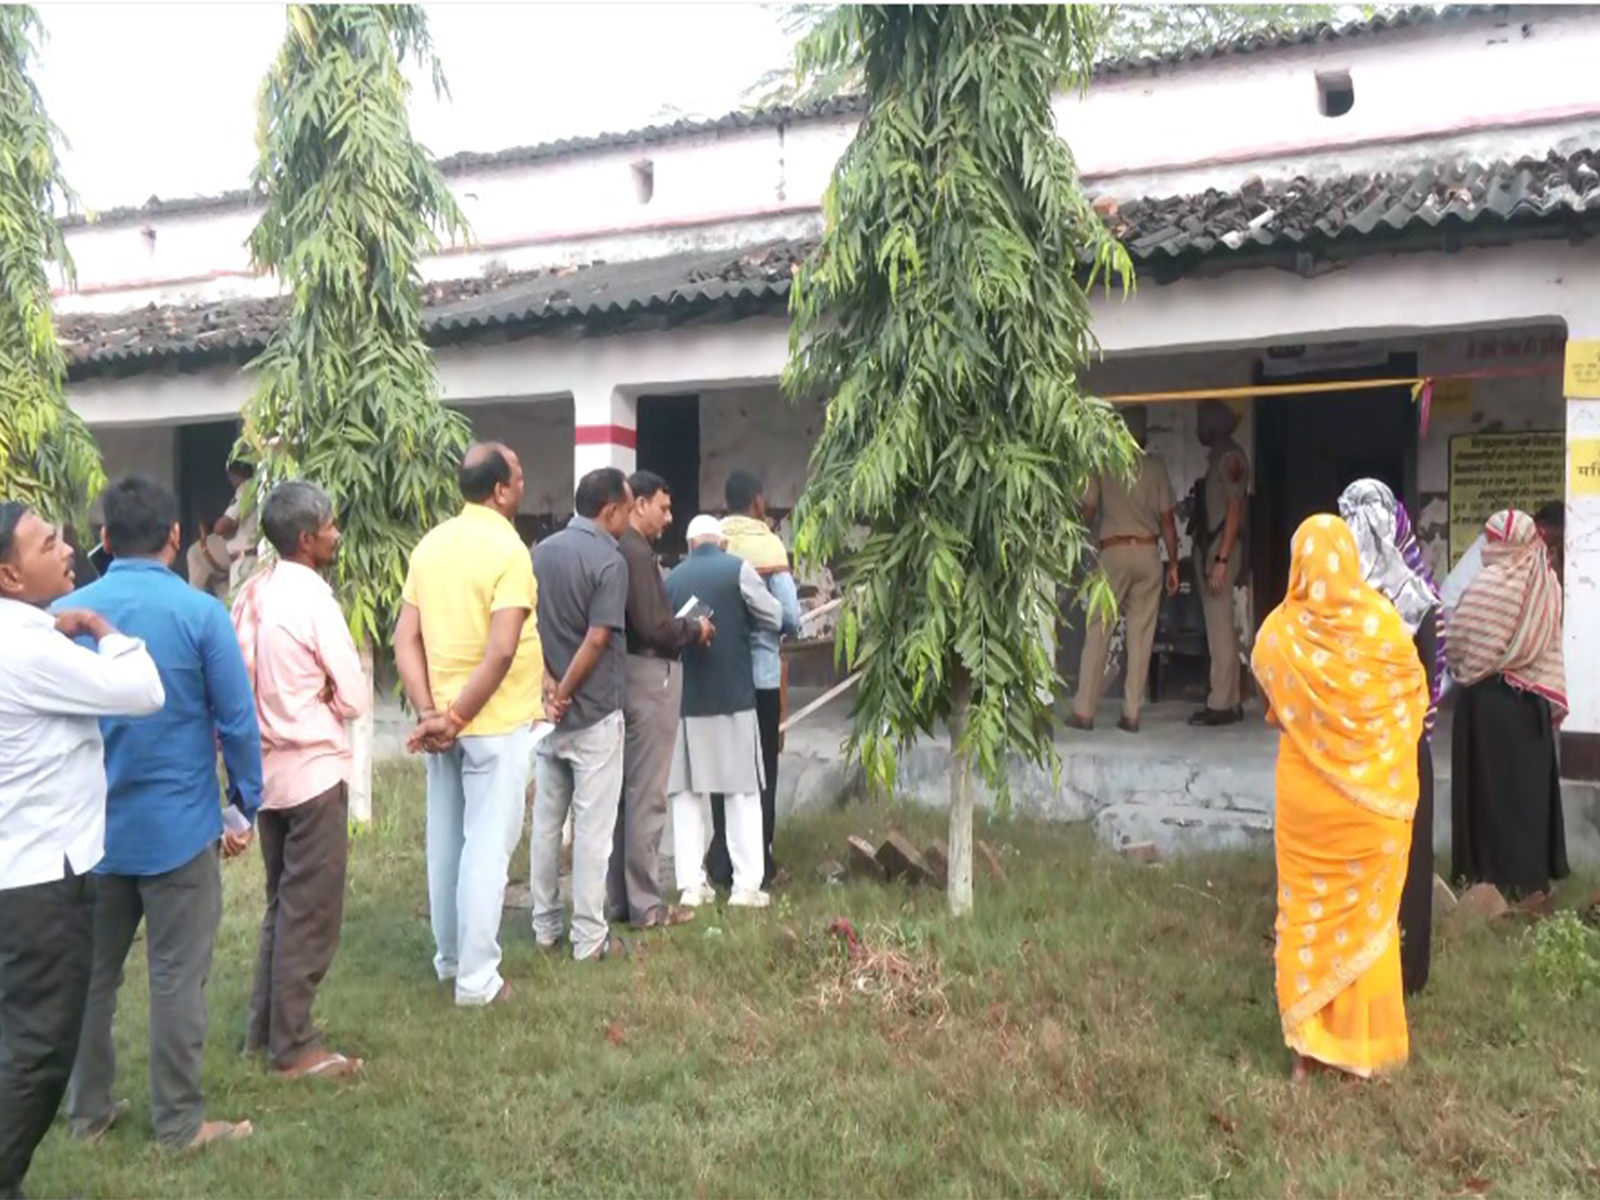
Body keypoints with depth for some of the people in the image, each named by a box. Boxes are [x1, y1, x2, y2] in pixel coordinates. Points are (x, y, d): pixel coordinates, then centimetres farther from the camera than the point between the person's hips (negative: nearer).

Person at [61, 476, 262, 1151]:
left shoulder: (66, 613, -1)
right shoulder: (200, 613, -13)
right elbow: (237, 722, -11)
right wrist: (244, 808, 1)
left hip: (90, 827, 4)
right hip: (177, 825, -4)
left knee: (91, 972, 17)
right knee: (177, 976, 5)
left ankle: (88, 1110, 29)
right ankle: (179, 1123, 14)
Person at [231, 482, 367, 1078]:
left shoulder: (251, 594, 5)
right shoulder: (313, 598, -17)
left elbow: (248, 681, 9)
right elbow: (357, 697, -14)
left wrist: (297, 700, 2)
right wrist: (324, 698, 3)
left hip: (267, 769, 8)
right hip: (313, 770, -8)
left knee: (283, 904, 20)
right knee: (311, 912, 3)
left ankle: (264, 1029, 28)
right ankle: (293, 1046, 12)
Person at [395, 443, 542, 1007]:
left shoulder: (430, 545, 6)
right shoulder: (507, 549, -16)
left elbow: (405, 640, 1)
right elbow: (501, 651, -25)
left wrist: (429, 713, -5)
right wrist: (456, 717, -17)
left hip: (443, 724, 7)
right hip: (495, 725, -7)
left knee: (445, 842, 17)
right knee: (487, 848, 1)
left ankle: (449, 959, 31)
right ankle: (476, 979, 7)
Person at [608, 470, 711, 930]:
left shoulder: (616, 549, 13)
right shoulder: (636, 552, -17)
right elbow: (653, 627, -21)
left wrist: (682, 627, 10)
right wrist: (695, 629, -6)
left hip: (629, 675, 10)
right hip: (649, 677, -10)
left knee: (623, 791, 13)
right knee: (646, 796, -3)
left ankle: (619, 897, 20)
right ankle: (645, 904, 4)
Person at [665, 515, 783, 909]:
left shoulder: (672, 578, 5)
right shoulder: (737, 569, -5)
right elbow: (775, 618, -1)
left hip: (685, 698, 3)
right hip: (733, 697, -3)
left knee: (688, 792, 9)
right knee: (743, 791, 5)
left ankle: (691, 884, 7)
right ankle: (746, 885, 4)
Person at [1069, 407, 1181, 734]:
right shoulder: (1155, 466, 5)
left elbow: (1088, 511, 0)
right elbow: (1167, 518, 3)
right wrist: (1173, 563, 8)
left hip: (1113, 552, -1)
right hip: (1148, 554, 1)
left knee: (1098, 632, 1)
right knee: (1141, 636, 4)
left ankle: (1084, 711, -1)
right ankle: (1131, 714, 4)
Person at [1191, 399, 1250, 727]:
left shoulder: (1231, 457, -9)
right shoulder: (1217, 456, 19)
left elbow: (1234, 509, -16)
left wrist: (1221, 559, -21)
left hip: (1221, 549, -9)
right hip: (1208, 546, 9)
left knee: (1220, 629, -9)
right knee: (1220, 629, 10)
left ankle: (1220, 705, -7)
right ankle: (1229, 702, 14)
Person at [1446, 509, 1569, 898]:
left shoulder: (1491, 583, -17)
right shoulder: (1547, 583, 2)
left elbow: (1458, 640, -10)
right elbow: (1552, 647, 8)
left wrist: (1460, 667, 8)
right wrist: (1553, 698, 14)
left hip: (1491, 697, -6)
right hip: (1533, 697, 6)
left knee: (1492, 782, 2)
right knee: (1529, 781, 13)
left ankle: (1496, 870, 8)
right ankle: (1533, 869, 21)